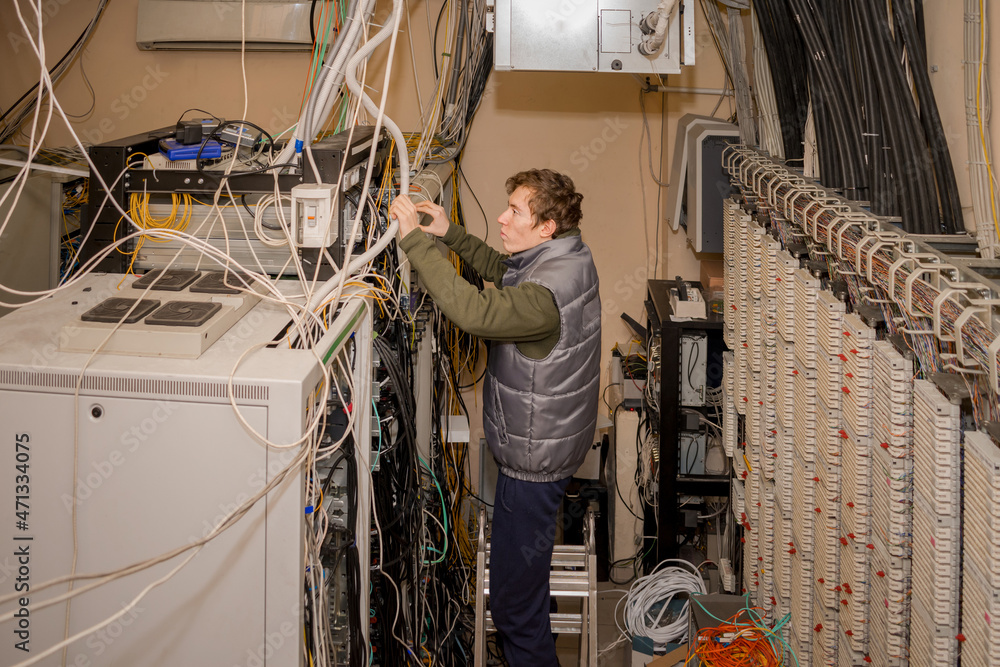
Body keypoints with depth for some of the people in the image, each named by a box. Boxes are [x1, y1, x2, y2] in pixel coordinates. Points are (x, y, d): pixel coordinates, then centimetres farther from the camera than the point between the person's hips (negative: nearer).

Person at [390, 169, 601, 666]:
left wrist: (415, 239, -39)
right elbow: (498, 268, 17)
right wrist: (448, 233, 5)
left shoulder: (547, 292, -32)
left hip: (534, 458, -11)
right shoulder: (567, 255, 1)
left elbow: (472, 311, -44)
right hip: (545, 442, 11)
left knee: (514, 597, 0)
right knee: (524, 574, 30)